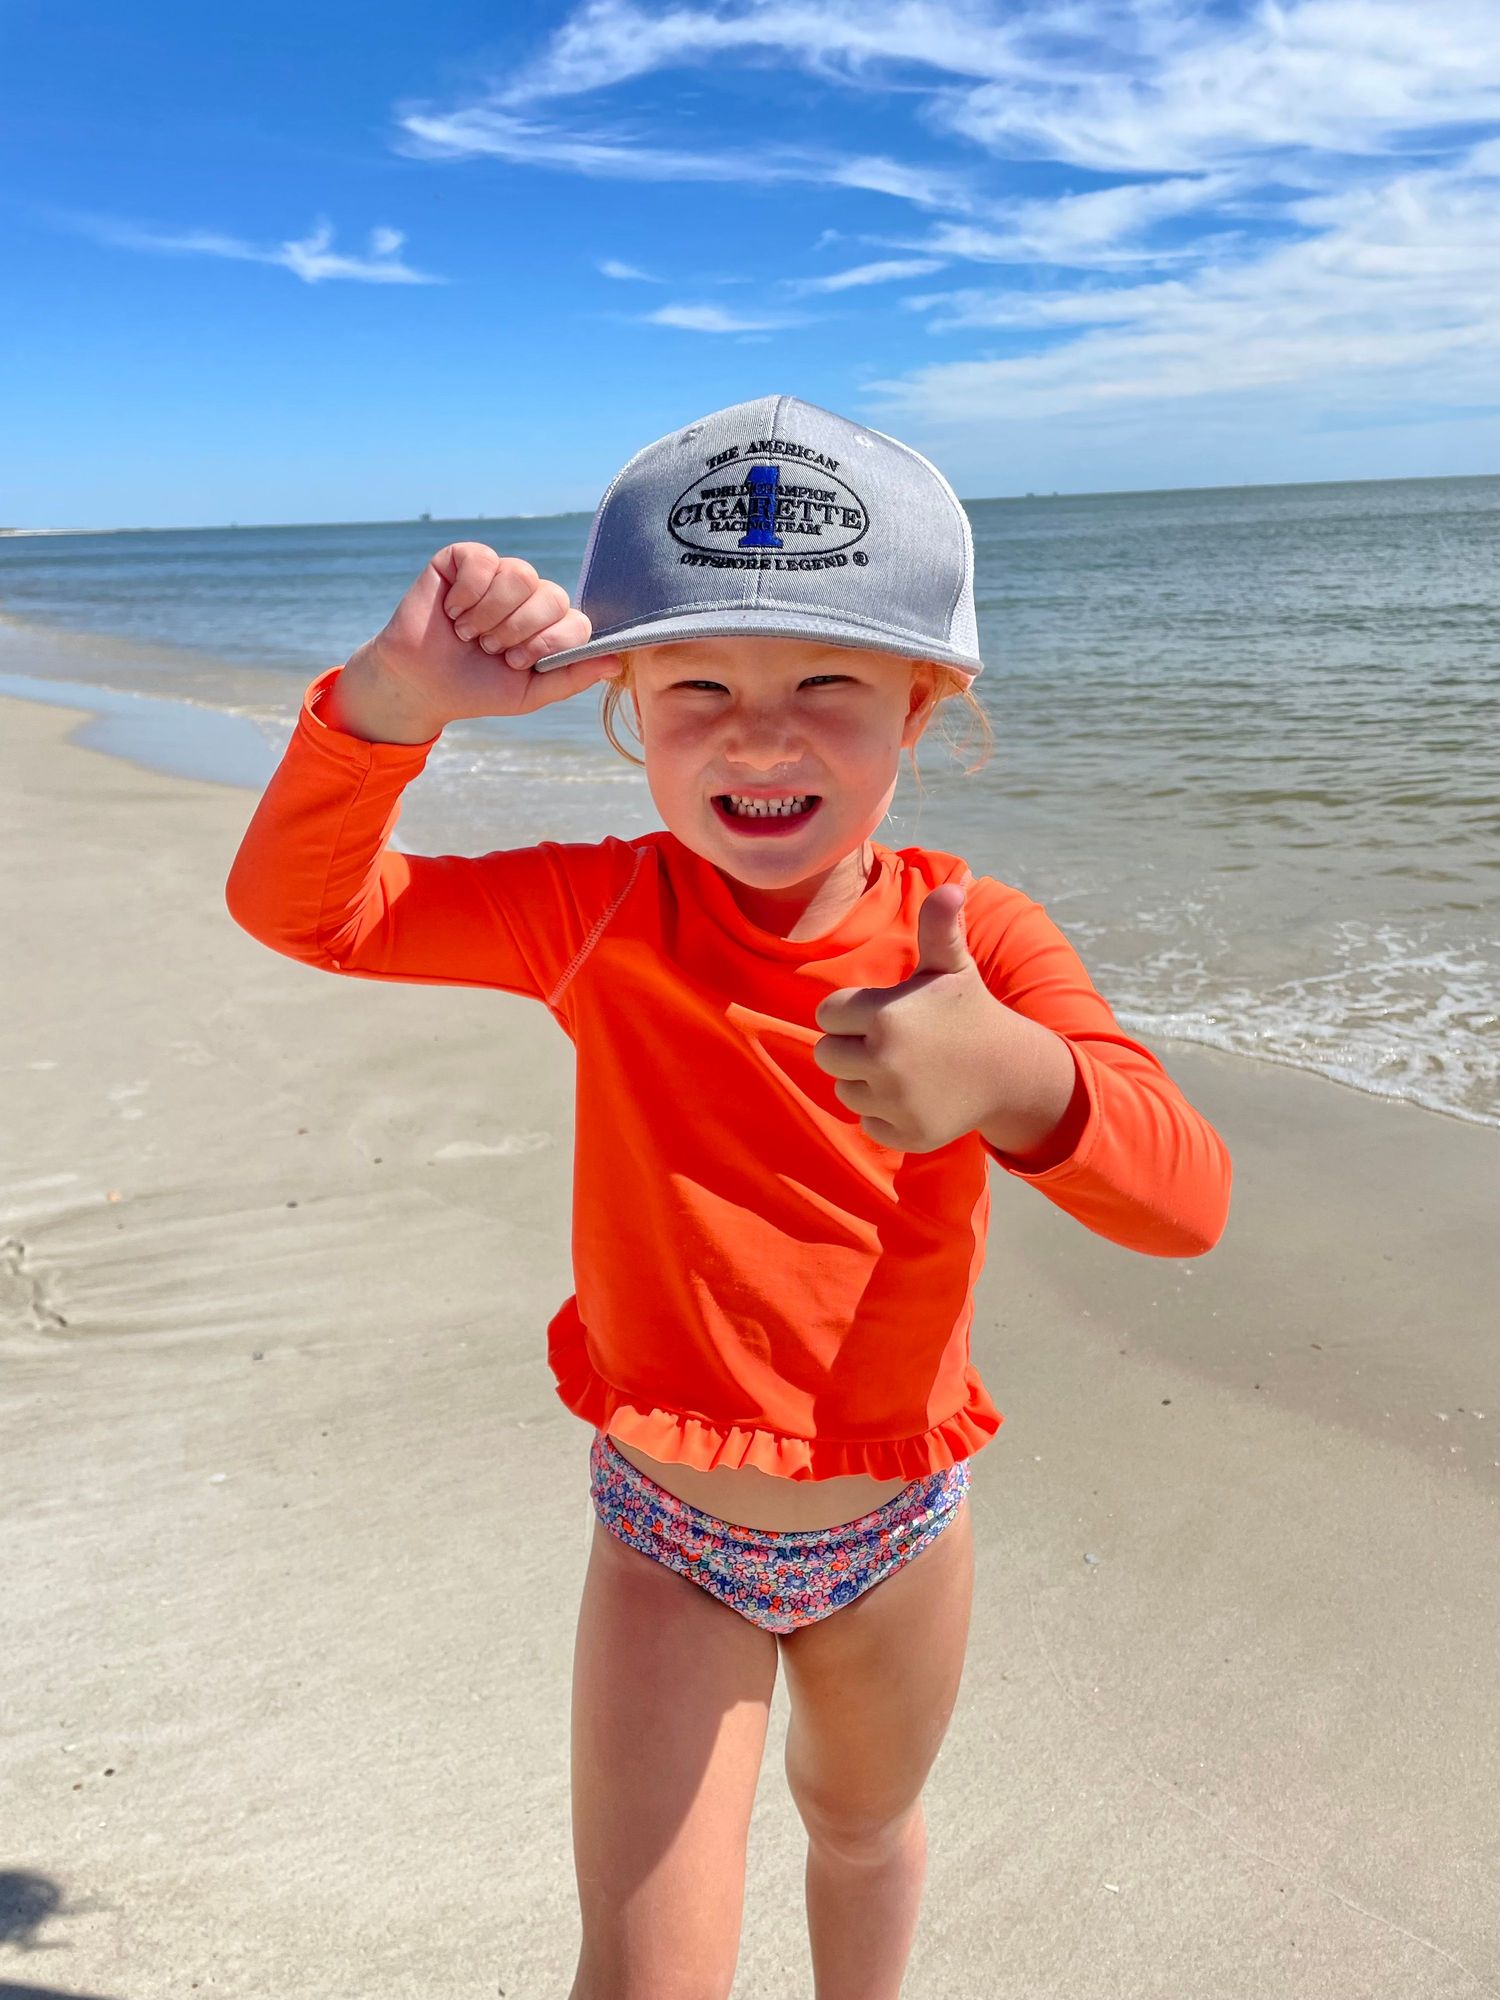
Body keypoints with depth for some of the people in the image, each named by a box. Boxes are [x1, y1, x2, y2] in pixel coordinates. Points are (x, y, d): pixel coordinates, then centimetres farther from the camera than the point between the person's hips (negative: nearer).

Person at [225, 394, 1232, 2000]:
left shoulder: (974, 937, -19)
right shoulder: (602, 916, -17)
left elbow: (1185, 1201, -29)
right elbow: (297, 905, -19)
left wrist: (1014, 1075, -51)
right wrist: (393, 698, -37)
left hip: (898, 1522, 2)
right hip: (671, 1528, -1)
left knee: (861, 1823, 30)